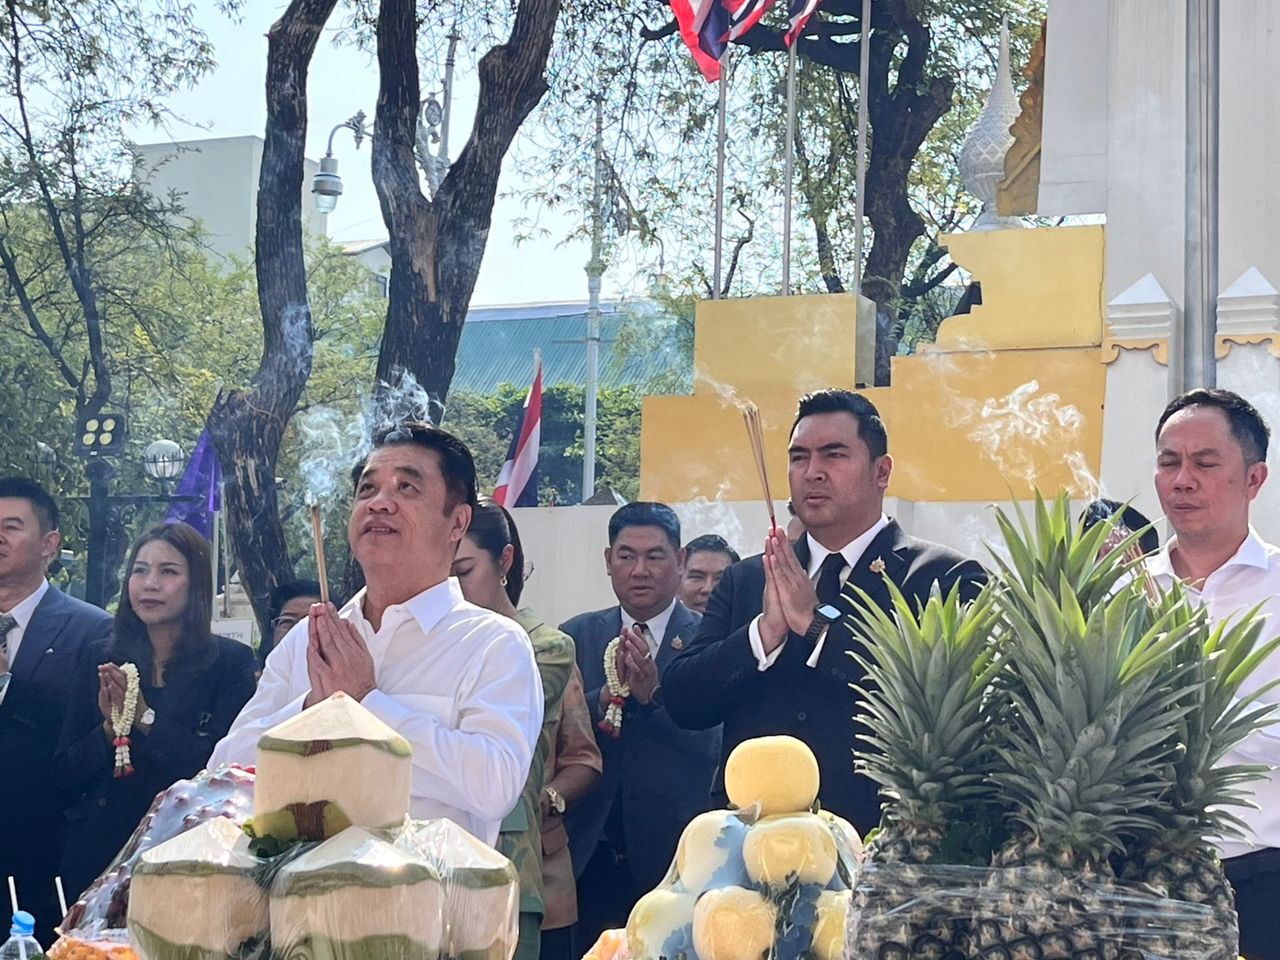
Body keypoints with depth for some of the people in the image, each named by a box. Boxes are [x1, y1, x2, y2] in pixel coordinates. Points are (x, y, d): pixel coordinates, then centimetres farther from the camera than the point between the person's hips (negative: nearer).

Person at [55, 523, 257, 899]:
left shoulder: (231, 661, -4)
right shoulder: (99, 659, 6)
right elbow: (66, 774, 4)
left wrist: (146, 719, -19)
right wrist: (109, 729, -14)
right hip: (96, 854, 3)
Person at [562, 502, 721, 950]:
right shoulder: (577, 637, 7)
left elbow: (718, 745, -11)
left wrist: (654, 693, -24)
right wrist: (607, 694, -18)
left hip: (675, 858, -2)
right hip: (590, 857, 2)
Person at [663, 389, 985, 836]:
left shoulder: (946, 577, 1)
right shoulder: (745, 580, 12)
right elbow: (683, 703, 4)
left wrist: (817, 624, -15)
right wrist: (765, 631, -11)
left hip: (878, 845, -3)